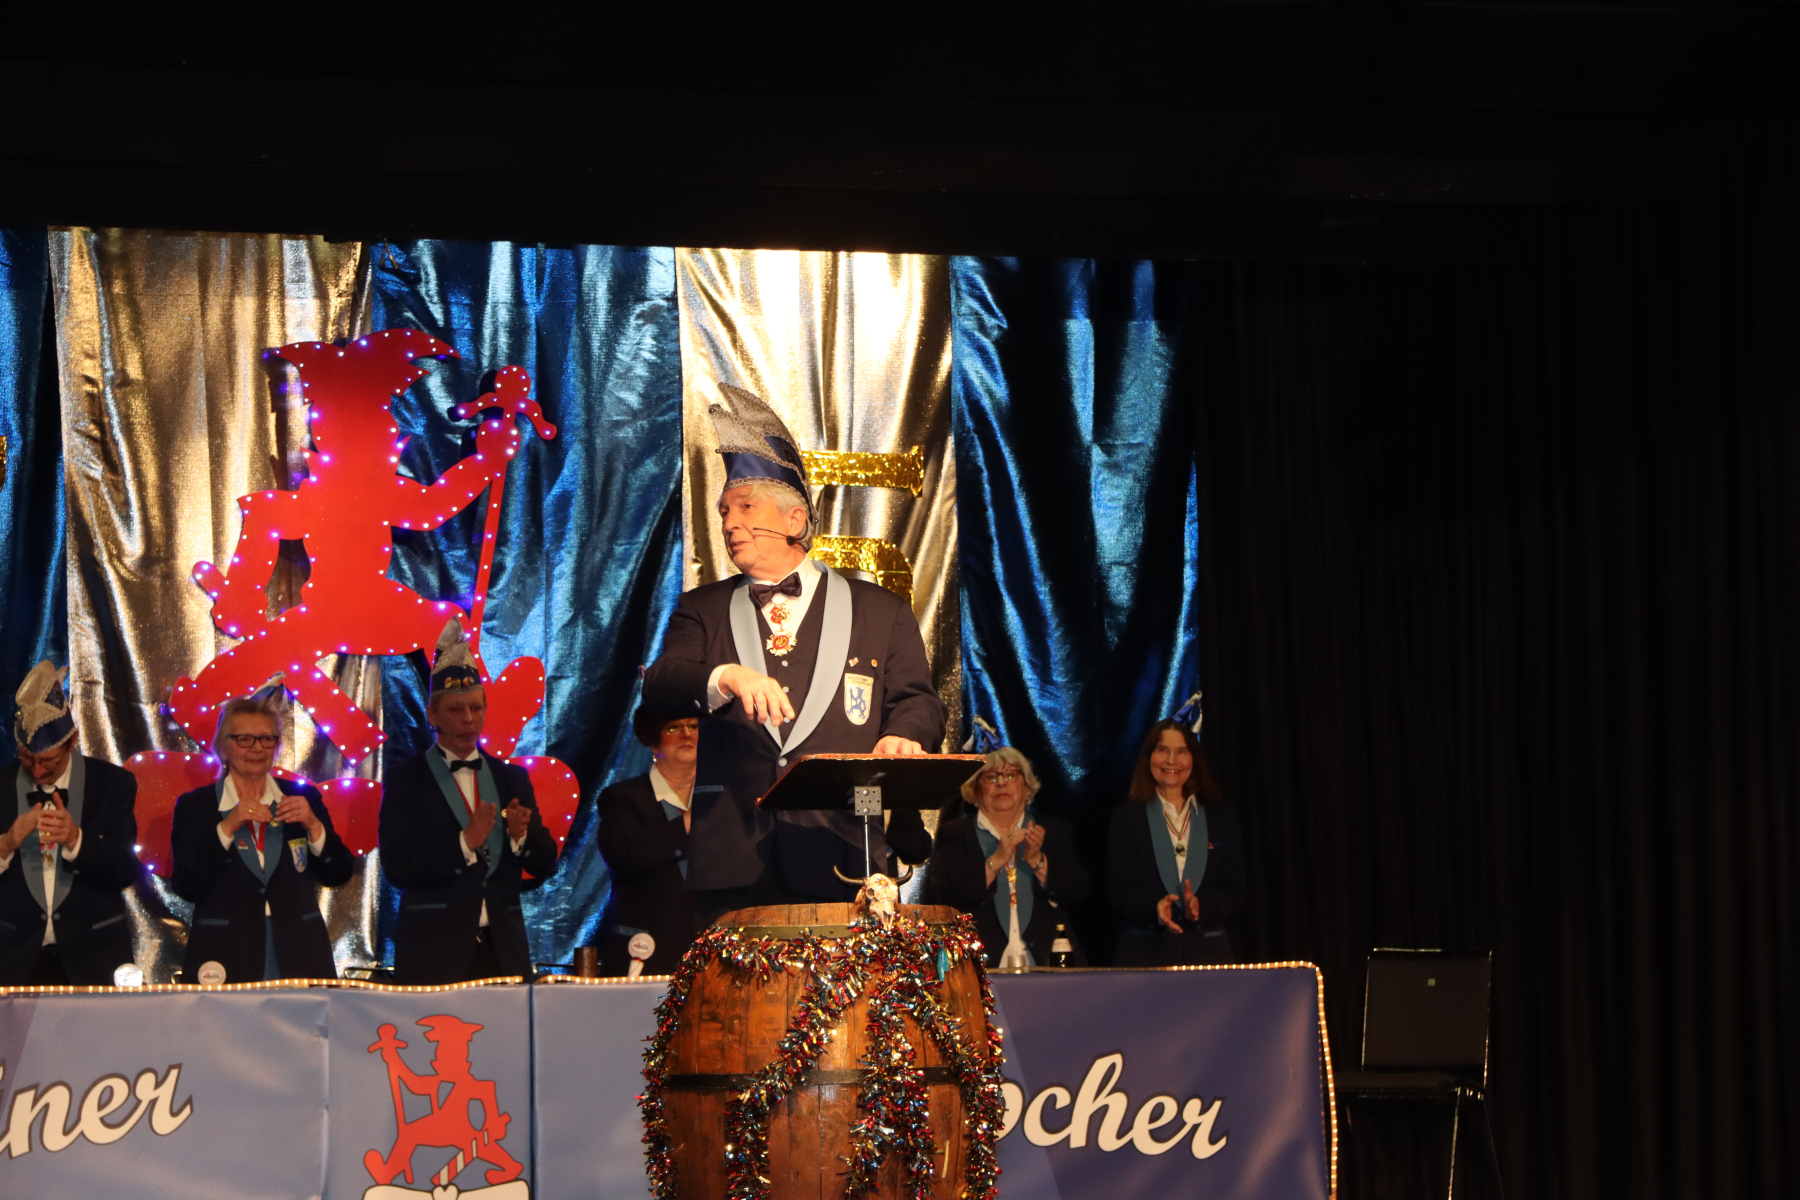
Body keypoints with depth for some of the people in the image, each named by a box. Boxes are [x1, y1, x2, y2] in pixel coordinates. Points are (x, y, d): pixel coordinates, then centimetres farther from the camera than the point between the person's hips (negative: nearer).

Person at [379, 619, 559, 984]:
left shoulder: (513, 779, 13)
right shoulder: (406, 780, 1)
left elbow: (545, 865, 10)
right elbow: (396, 867, -9)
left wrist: (522, 834, -10)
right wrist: (464, 842, -19)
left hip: (503, 951, 3)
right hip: (433, 953, -3)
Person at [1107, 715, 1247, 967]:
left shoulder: (1223, 818, 13)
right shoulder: (1126, 818, 8)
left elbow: (1235, 889, 6)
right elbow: (1119, 893, 0)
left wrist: (1201, 906, -14)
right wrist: (1153, 907, -20)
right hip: (1143, 953, -1)